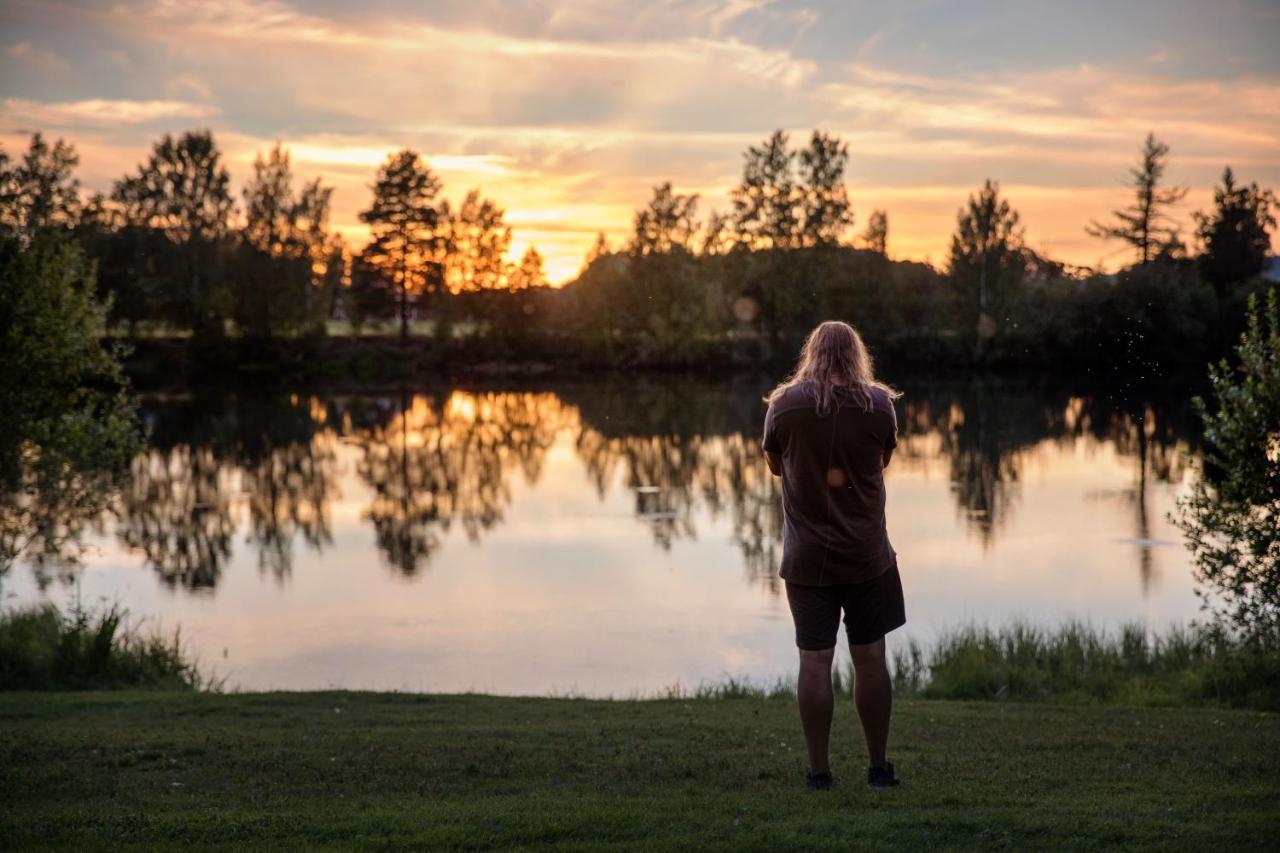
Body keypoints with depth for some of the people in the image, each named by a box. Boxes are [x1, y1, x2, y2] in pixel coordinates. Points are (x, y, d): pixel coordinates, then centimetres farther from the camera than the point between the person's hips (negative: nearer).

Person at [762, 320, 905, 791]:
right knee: (870, 658, 8)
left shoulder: (784, 404, -6)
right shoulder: (879, 405, -5)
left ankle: (819, 769, 6)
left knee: (814, 660, 3)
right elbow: (882, 463, 9)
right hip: (867, 555, 0)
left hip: (807, 557, 0)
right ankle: (878, 767, 14)